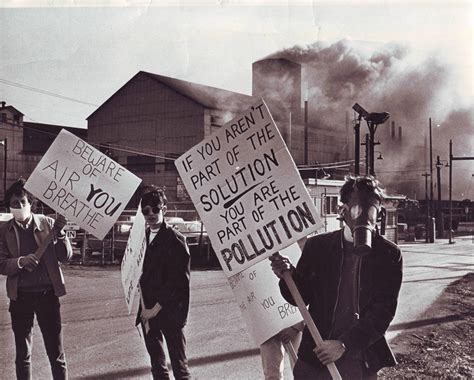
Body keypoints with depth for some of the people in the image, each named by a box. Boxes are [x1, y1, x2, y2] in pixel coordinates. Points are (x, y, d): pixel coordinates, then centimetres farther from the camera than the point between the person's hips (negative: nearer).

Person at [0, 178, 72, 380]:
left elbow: (66, 256, -4)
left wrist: (60, 233, -20)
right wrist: (21, 261, -24)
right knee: (22, 354, 13)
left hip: (47, 294, -1)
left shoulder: (48, 223, -2)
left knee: (56, 352, 5)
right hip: (20, 297, 1)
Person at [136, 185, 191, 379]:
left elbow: (178, 280, -13)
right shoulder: (143, 237, 9)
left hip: (170, 311, -6)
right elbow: (142, 273, 13)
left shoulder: (175, 239, -9)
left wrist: (156, 308, -12)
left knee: (178, 363, -3)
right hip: (148, 311, 6)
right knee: (157, 364, 14)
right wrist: (144, 307, 1)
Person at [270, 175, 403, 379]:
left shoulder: (389, 254, -4)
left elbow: (384, 309, -8)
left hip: (362, 362, -1)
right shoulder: (317, 246, 0)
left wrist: (344, 344, -16)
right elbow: (301, 297, 7)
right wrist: (289, 275, -14)